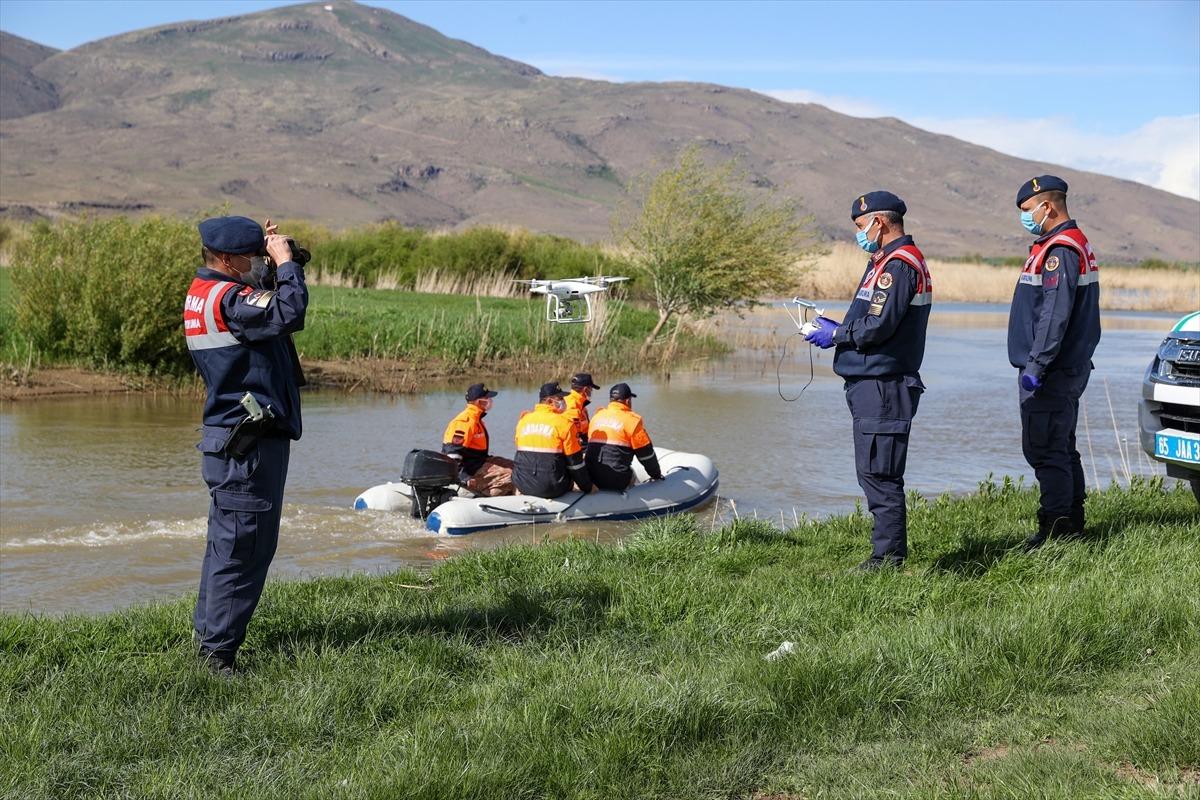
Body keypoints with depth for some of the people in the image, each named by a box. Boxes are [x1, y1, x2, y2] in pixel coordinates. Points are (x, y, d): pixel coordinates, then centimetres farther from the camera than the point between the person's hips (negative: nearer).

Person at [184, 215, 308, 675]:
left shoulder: (203, 293, 13)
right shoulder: (225, 298, -19)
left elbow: (266, 309, 22)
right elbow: (288, 314, -30)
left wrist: (273, 257, 9)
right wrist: (285, 262, -17)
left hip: (229, 441, 11)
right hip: (248, 446, -11)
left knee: (227, 543, 20)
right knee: (242, 548, -6)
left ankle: (208, 634, 30)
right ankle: (218, 651, -1)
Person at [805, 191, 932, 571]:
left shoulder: (899, 264, -14)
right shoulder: (885, 261, 20)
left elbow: (878, 326, -21)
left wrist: (836, 334, -8)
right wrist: (837, 328, 9)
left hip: (883, 386, -11)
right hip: (872, 384, 11)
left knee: (879, 472, -8)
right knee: (873, 472, 13)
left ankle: (889, 555, -4)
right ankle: (889, 549, 19)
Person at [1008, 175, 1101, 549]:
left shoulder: (1059, 251, -16)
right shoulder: (1076, 245, 18)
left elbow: (1055, 315, -24)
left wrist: (1036, 365, -24)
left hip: (1051, 374, -11)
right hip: (1069, 370, 11)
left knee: (1044, 448, -9)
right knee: (1062, 448, 16)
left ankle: (1056, 527, -7)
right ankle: (1072, 521, 23)